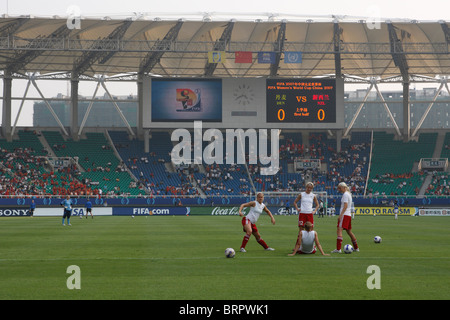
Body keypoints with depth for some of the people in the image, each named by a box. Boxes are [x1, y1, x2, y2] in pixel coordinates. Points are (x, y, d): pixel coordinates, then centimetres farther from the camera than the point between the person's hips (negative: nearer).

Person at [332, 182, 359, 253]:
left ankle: (338, 249, -28)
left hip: (344, 215, -10)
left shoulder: (345, 194, -9)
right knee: (349, 231, 19)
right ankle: (356, 248, 26)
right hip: (348, 215, 10)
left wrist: (340, 215, -24)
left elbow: (345, 206, -19)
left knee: (339, 230, -17)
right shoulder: (348, 194, 20)